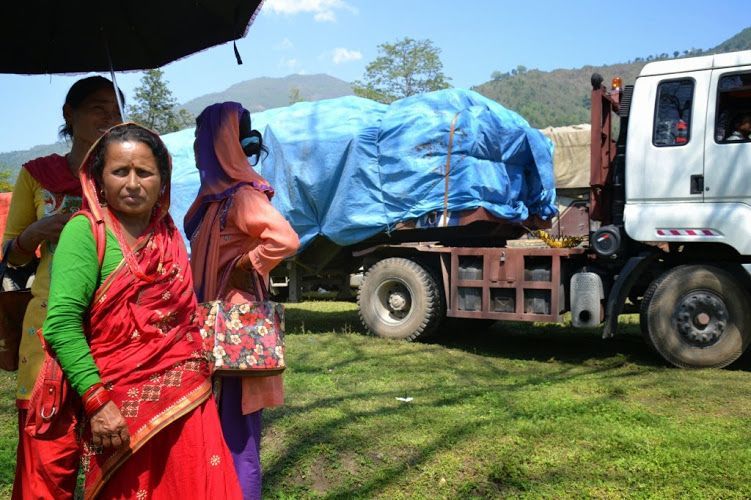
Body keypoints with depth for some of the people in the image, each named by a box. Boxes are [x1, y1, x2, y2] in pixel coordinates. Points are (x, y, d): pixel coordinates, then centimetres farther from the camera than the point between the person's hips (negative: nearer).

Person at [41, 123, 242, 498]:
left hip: (187, 404, 5)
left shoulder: (170, 236, 8)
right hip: (119, 408, -5)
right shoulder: (85, 232, -8)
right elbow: (61, 324, -15)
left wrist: (199, 382, 12)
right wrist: (97, 401, -18)